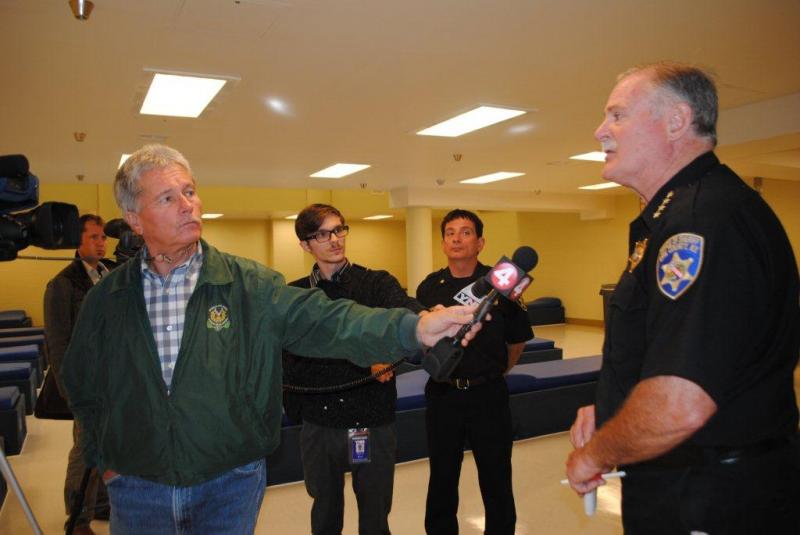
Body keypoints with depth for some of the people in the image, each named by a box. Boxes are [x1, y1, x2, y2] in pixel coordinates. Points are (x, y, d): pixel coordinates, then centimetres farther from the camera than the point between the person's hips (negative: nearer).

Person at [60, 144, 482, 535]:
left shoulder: (247, 284, -10)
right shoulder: (107, 297, -3)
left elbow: (320, 321, -22)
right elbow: (81, 384, 10)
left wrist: (415, 327, -36)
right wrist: (103, 460, 6)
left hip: (230, 483, -1)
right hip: (137, 489, 2)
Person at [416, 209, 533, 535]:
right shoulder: (429, 288, -1)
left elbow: (517, 340, 4)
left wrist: (494, 373, 9)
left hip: (488, 395, -1)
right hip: (442, 394, 2)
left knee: (496, 479, 13)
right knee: (442, 478, 17)